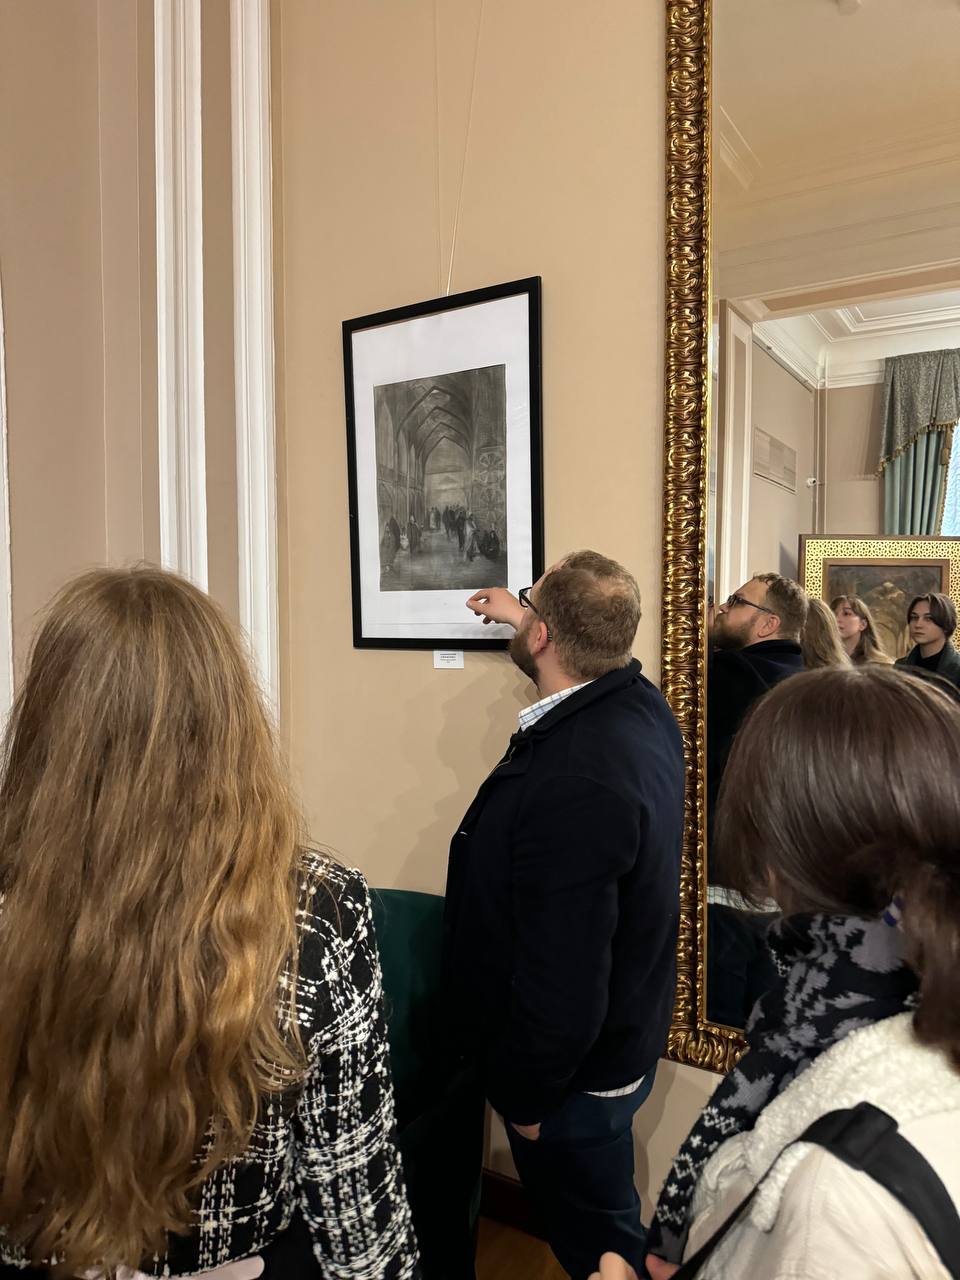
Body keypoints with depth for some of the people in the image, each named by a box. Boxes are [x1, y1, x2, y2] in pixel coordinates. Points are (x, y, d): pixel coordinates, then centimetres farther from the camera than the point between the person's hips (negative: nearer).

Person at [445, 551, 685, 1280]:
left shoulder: (571, 784, -37)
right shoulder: (643, 706, -9)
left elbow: (562, 984, -31)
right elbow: (586, 655, 18)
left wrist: (526, 1097, -14)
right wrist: (521, 614, 30)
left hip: (576, 1072, -8)